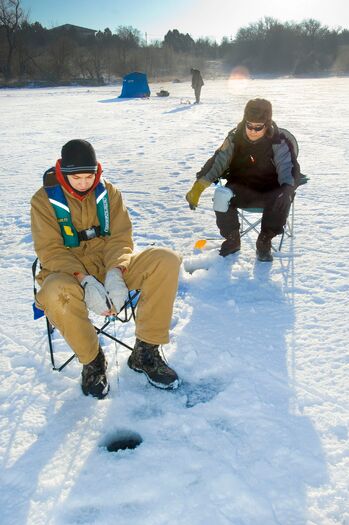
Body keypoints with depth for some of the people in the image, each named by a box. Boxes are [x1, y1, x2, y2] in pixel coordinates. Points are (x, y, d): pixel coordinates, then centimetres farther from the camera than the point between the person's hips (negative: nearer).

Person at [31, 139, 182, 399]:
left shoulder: (108, 191, 3)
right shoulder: (44, 200, -5)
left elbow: (120, 238, -2)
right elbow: (50, 250, -12)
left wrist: (115, 273, -23)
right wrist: (85, 280, -29)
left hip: (111, 265, 3)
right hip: (69, 271, -2)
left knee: (167, 260, -21)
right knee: (55, 294, -40)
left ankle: (145, 350, -13)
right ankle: (92, 360, -10)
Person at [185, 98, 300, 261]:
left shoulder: (279, 141, -12)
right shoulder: (235, 138, -5)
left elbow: (287, 168, -17)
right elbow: (217, 162, -6)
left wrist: (287, 189, -40)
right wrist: (198, 186, -18)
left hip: (269, 192, -1)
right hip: (242, 190, 2)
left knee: (282, 199, -34)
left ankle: (264, 242, -12)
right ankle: (232, 239, -5)